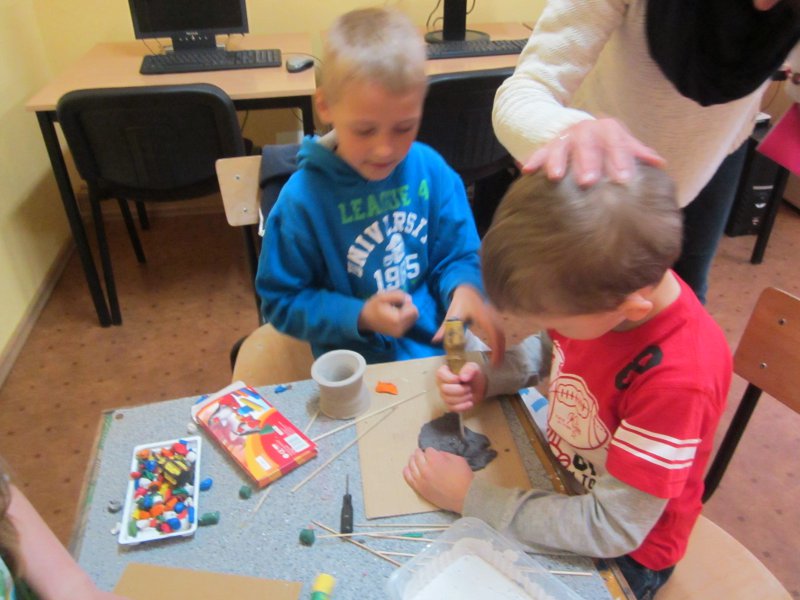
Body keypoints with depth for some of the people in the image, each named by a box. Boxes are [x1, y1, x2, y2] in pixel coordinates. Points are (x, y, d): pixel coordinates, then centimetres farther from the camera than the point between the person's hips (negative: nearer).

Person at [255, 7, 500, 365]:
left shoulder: (432, 171, -5)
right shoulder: (302, 199, -13)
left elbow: (459, 255, 6)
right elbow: (281, 302, -5)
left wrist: (463, 289, -17)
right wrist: (359, 317, -18)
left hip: (438, 345, 2)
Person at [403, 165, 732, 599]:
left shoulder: (677, 380, -36)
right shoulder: (601, 287, -20)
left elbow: (612, 528, -28)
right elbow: (548, 350, 2)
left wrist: (470, 497, -26)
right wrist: (486, 379, -16)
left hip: (623, 552, -4)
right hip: (561, 483, 5)